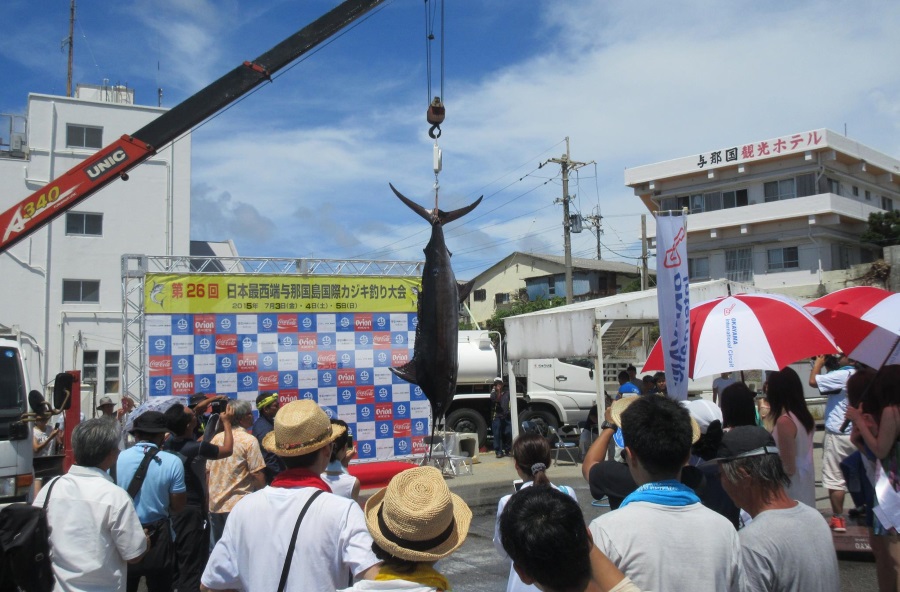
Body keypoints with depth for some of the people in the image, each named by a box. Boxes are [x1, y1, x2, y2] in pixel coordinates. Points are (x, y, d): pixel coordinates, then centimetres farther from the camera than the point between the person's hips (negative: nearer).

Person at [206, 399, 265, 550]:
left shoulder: (216, 438, 6)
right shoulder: (249, 440, -11)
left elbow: (208, 472, 11)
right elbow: (258, 475, -13)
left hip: (215, 503, 6)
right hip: (238, 504, -6)